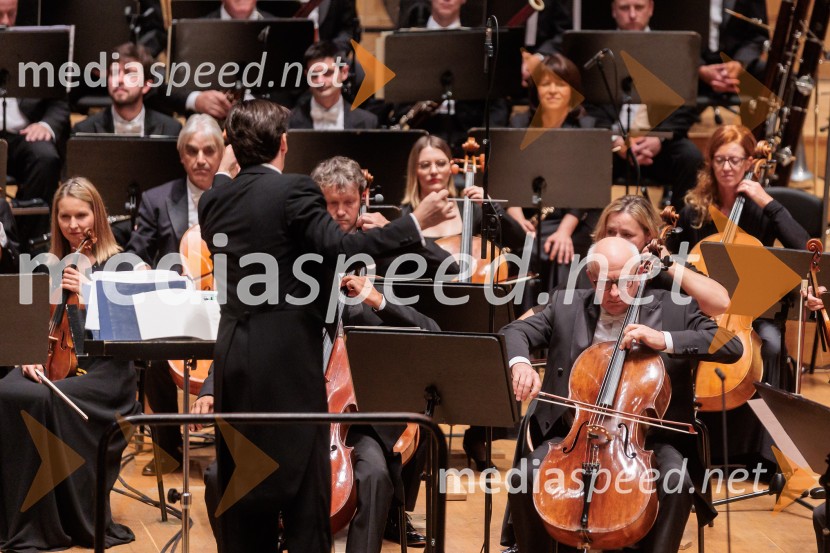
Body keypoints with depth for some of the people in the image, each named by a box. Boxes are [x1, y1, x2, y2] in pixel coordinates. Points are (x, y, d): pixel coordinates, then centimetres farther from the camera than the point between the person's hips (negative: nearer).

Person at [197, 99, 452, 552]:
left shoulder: (216, 199, 8)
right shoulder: (294, 191, -11)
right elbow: (340, 248, -22)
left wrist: (223, 173, 39)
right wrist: (416, 221, -18)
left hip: (233, 356, 7)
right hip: (287, 358, -7)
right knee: (303, 485, -2)